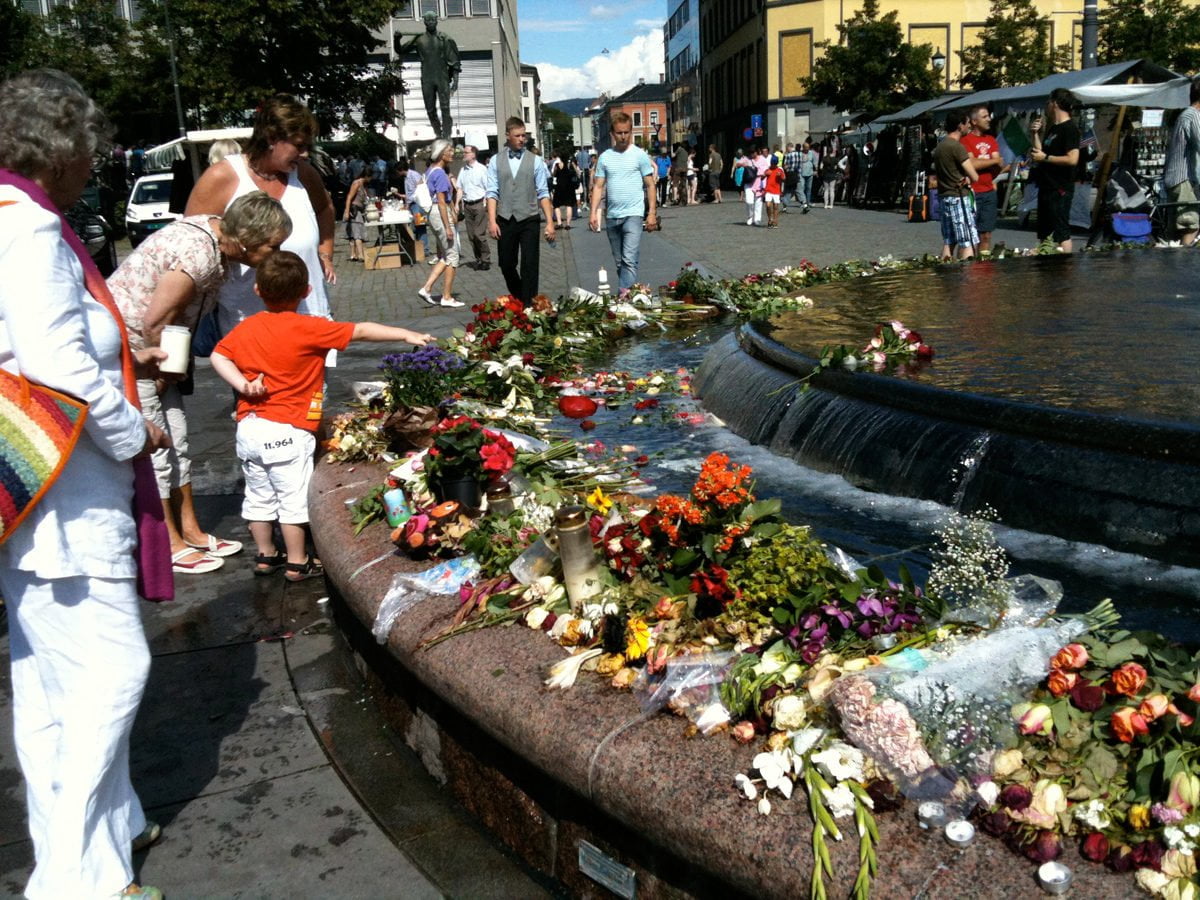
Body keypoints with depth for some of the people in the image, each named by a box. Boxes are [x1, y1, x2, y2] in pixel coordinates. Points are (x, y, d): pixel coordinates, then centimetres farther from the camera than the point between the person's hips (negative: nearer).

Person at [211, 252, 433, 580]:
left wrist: (242, 383, -2)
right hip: (287, 432, -6)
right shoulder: (309, 329, -13)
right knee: (293, 498, 6)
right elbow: (361, 331, -11)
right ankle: (297, 563, 15)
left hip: (248, 428, 6)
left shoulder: (245, 328, 4)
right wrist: (407, 334, -8)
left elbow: (218, 356, 8)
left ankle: (265, 555, 30)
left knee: (258, 496, 17)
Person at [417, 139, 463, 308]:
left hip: (433, 214, 10)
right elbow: (441, 202, -19)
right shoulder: (440, 173, -16)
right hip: (441, 214, -10)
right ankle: (447, 297, 5)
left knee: (444, 257, 15)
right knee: (452, 256, 0)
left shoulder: (430, 170, 13)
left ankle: (426, 288, 8)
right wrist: (448, 227, -19)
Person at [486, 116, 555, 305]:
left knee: (529, 266, -4)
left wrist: (550, 222, -5)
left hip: (529, 220, -2)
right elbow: (492, 193, 1)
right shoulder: (496, 161, 4)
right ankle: (518, 300, 34)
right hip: (505, 221, 2)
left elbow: (543, 194, 0)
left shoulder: (535, 161, 2)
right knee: (506, 264, 12)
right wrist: (492, 221, -8)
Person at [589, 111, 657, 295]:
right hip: (612, 217, 4)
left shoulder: (639, 155, 0)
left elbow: (650, 185, 1)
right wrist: (593, 212, -3)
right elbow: (598, 186, 8)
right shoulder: (605, 157, 7)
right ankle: (624, 295, 22)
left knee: (629, 260, -15)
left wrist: (652, 213, -5)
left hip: (633, 215, -4)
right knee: (618, 262, 12)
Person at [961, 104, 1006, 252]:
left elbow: (998, 166, 10)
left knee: (986, 236, 8)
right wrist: (994, 160, -3)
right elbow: (972, 164, -16)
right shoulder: (965, 140, -5)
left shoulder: (991, 140, 17)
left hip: (989, 192, 7)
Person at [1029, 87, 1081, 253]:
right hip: (1046, 187, 10)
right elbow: (1041, 153, 15)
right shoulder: (1052, 129, 17)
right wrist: (1036, 134, 8)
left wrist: (1045, 158, -16)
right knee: (1044, 233, 13)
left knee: (1061, 233, -8)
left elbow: (1072, 159, -21)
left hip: (1060, 189, -10)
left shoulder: (1070, 128, -11)